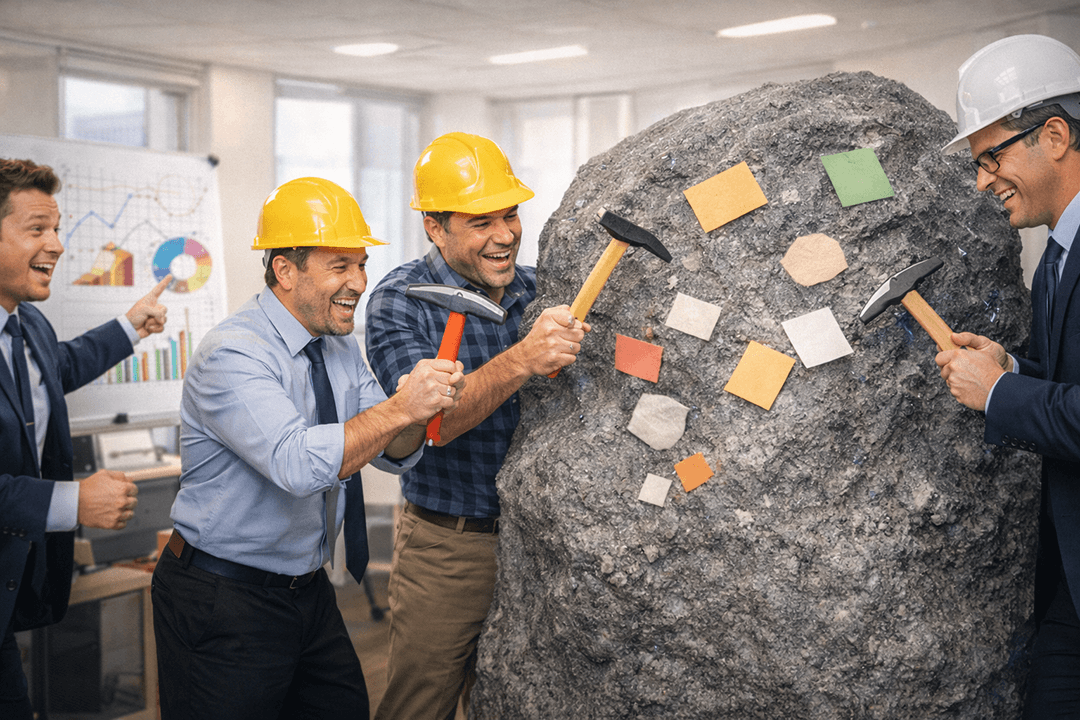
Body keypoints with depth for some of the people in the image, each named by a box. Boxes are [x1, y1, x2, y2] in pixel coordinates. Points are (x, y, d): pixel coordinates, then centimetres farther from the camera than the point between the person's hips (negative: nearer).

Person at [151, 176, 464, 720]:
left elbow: (395, 453, 1)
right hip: (224, 604, -8)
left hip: (307, 590, 8)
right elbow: (298, 463, -35)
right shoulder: (232, 355, -22)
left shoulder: (341, 347, 5)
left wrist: (422, 404, -20)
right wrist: (399, 408, -35)